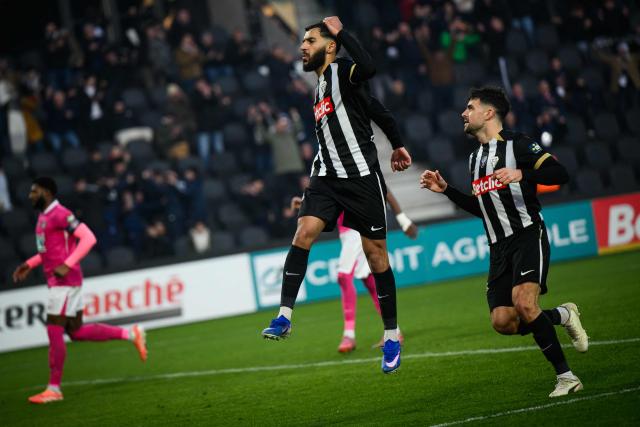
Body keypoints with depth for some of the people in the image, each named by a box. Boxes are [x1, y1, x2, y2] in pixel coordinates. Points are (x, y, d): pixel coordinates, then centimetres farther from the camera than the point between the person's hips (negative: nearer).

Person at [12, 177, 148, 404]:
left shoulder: (60, 214, -13)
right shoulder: (44, 217, 17)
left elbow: (88, 238, -21)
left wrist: (67, 265, -26)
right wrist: (29, 264, 21)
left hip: (65, 282, -10)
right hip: (58, 283, 10)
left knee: (54, 332, -8)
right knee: (77, 332, 10)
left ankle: (54, 389, -3)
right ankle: (130, 334, 17)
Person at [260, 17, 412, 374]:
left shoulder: (343, 72, -7)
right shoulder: (320, 87, 18)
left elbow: (369, 68, -32)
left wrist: (341, 32, -21)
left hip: (361, 177, -7)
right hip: (327, 177, 7)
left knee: (376, 254, 1)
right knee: (304, 233, -14)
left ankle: (392, 336, 10)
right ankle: (284, 317, -17)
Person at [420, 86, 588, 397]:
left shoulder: (517, 144, -4)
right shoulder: (475, 158, 19)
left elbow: (560, 174, -13)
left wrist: (522, 174, -27)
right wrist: (445, 190, 21)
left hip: (527, 235, -7)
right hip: (499, 246, 7)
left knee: (524, 303, -27)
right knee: (503, 322, -6)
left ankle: (565, 376, -17)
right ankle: (563, 316, 18)